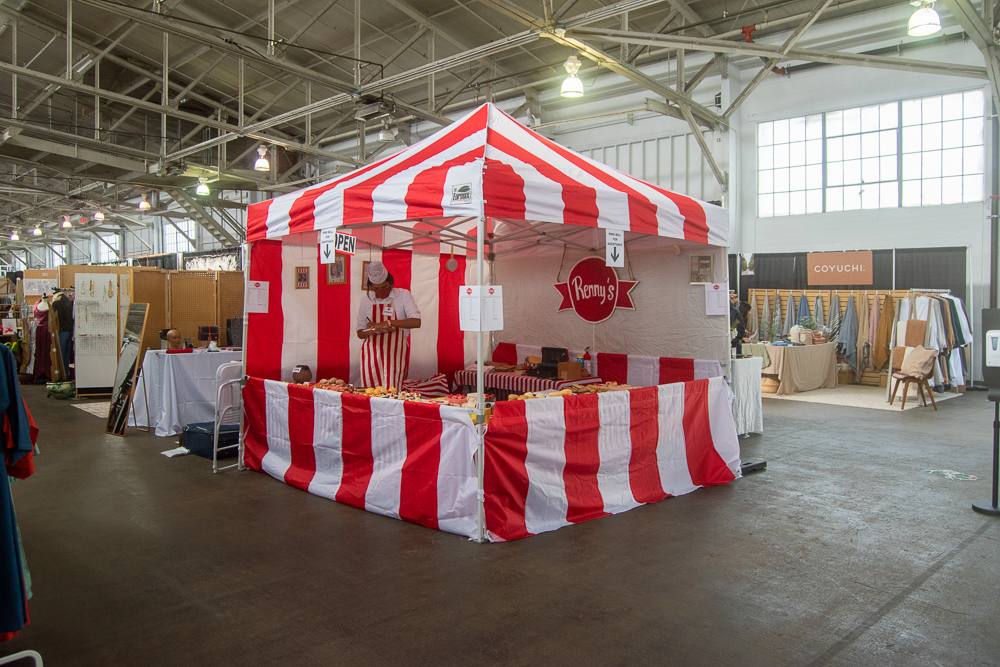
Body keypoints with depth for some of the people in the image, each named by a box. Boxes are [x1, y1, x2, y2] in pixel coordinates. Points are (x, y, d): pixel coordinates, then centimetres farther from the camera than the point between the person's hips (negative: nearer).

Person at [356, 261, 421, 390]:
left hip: (395, 354, -2)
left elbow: (416, 322, -14)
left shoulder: (403, 295, -1)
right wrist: (370, 331, -11)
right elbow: (360, 333, 13)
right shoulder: (366, 299, 8)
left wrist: (389, 323, -23)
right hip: (372, 354, 2)